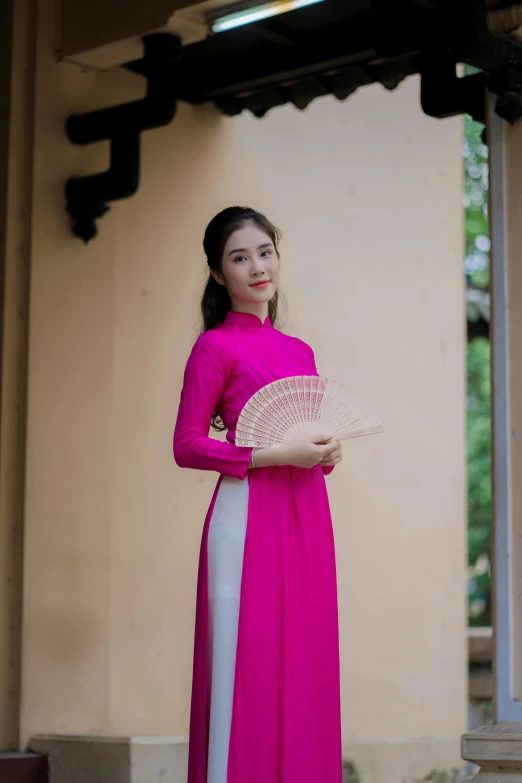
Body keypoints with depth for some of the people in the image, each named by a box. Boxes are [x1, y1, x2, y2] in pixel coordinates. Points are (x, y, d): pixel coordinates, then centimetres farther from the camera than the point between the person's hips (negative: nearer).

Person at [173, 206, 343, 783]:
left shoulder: (300, 351, 17)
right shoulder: (216, 347, -2)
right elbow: (187, 446, -8)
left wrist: (325, 452, 2)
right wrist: (280, 455, -15)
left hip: (305, 518, 6)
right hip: (249, 518, -6)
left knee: (304, 669, 5)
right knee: (248, 665, -7)